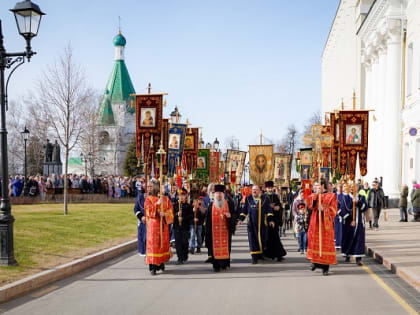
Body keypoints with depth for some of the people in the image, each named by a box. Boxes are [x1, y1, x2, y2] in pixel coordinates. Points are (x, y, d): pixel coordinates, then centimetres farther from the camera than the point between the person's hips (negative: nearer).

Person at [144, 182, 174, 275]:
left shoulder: (166, 199, 11)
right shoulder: (149, 199, 3)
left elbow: (170, 211, 5)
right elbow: (148, 210, -10)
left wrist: (164, 214, -15)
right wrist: (157, 204, -20)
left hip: (163, 225, 4)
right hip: (153, 225, -3)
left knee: (163, 243, 6)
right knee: (153, 244, -7)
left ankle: (161, 263, 22)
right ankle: (153, 267, -8)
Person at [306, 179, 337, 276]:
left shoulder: (331, 196, 1)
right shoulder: (314, 195, 13)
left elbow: (333, 210, -5)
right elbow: (309, 204, -7)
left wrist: (324, 209, -19)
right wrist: (316, 194, -17)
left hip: (326, 223, -4)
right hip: (315, 223, 4)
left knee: (325, 243, -4)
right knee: (315, 241, 5)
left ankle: (325, 267, 1)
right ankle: (315, 261, 23)